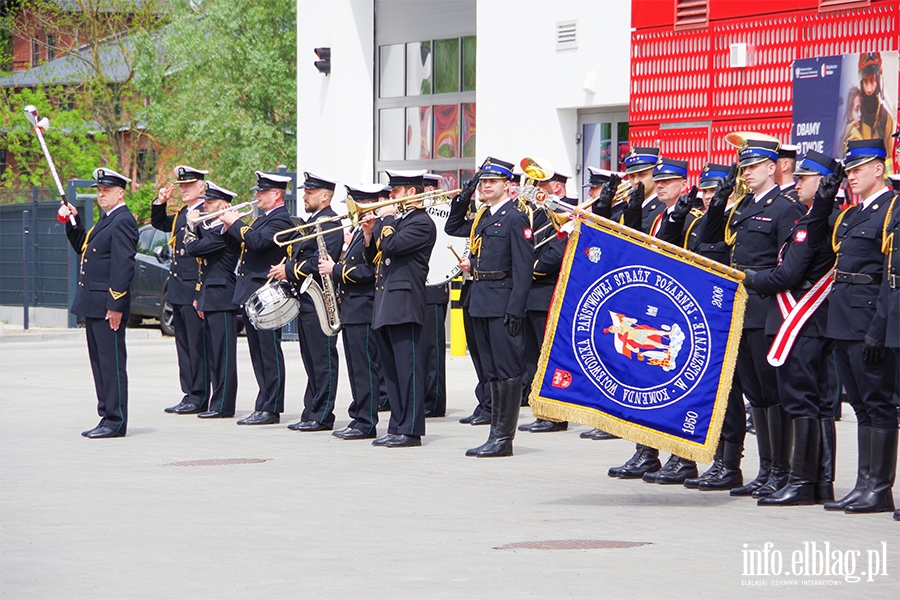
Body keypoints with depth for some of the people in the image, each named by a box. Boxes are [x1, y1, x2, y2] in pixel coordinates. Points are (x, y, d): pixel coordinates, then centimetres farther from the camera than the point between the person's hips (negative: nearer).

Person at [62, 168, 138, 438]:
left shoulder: (122, 221, -14)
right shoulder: (106, 220, 18)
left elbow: (124, 265, -20)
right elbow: (83, 248, 26)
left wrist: (115, 305, -23)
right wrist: (73, 221, 12)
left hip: (108, 305, -10)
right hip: (93, 305, 10)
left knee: (112, 363, -6)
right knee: (99, 362, 12)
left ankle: (116, 422, -4)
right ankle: (107, 416, 17)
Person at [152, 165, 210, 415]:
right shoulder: (181, 214, 15)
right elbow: (159, 224, 32)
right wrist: (160, 202, 12)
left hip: (195, 290, -9)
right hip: (178, 290, 9)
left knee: (197, 344, -5)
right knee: (183, 343, 11)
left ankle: (199, 398, -1)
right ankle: (189, 394, 16)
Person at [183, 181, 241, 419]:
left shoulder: (224, 230, -14)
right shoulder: (210, 228, 17)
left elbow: (194, 248, -19)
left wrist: (192, 225, -5)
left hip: (222, 300, -10)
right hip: (210, 301, 10)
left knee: (223, 354, -7)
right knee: (215, 356, 11)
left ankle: (223, 406, -6)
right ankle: (218, 403, 15)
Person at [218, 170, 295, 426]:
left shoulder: (281, 220, -11)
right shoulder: (263, 219, 19)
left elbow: (257, 242, -24)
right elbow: (242, 244, 19)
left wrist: (235, 223, -13)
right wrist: (229, 228, 3)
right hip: (249, 294, 10)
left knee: (269, 353, -6)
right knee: (258, 354, 11)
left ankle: (271, 409, -5)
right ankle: (264, 405, 15)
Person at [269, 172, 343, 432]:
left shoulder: (330, 223, -12)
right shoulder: (312, 222, 20)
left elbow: (321, 262, -22)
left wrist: (290, 271, -16)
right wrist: (286, 270, 6)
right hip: (306, 301, 10)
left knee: (322, 361, -6)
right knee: (312, 361, 11)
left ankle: (322, 417, -5)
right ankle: (311, 414, 14)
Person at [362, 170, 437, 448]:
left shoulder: (422, 223, -8)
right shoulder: (395, 220, 21)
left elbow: (392, 246, -21)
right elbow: (374, 259, 21)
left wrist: (386, 221, -7)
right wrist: (369, 233, 6)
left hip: (404, 302, -10)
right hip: (385, 303, 10)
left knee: (408, 367, -8)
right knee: (392, 370, 10)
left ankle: (411, 430, -8)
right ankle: (397, 427, 14)